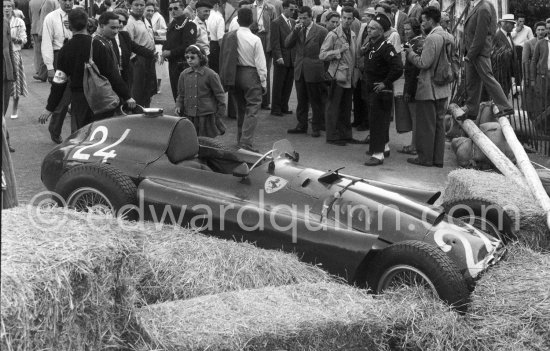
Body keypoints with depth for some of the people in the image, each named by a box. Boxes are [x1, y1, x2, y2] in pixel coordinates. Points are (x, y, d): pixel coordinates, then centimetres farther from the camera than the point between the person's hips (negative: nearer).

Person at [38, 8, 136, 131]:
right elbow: (112, 75, -11)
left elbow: (59, 82, -3)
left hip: (77, 99, 3)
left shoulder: (65, 49, -3)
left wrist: (50, 108, 4)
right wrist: (127, 97, -4)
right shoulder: (99, 46, -12)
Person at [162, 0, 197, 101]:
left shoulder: (189, 24, -12)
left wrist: (170, 53, -19)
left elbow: (188, 46, -20)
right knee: (175, 90, 14)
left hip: (183, 65, -8)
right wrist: (164, 50, 3)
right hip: (172, 63, 8)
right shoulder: (171, 24, 16)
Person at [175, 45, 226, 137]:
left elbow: (220, 95, -2)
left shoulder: (210, 74, -7)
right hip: (188, 115, 4)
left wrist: (219, 114, -3)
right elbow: (181, 93, 16)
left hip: (206, 116, -4)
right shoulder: (184, 74, 5)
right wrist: (178, 106, 0)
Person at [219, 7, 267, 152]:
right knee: (252, 109, -3)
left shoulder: (229, 36, -1)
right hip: (250, 75, -5)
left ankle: (241, 139, 29)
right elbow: (260, 64, -9)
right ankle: (246, 143, -13)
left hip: (235, 74, 5)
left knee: (241, 108, 19)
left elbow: (226, 58, 6)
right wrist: (263, 83, 1)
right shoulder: (255, 40, -13)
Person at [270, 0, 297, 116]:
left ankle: (284, 107, 18)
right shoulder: (276, 23, -5)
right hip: (281, 60, -6)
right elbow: (275, 42, -10)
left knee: (288, 85, 8)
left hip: (292, 59, 6)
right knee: (278, 85, 2)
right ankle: (275, 109, 9)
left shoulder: (293, 22, 14)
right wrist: (279, 57, -18)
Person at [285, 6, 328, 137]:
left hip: (314, 71, -5)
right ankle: (301, 125, 24)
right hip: (299, 71, 5)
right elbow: (287, 45, 0)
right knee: (301, 101, 14)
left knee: (316, 101, 4)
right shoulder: (298, 30, 8)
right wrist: (295, 31, -12)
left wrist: (323, 70, -7)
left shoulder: (321, 31, -7)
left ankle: (317, 127, 13)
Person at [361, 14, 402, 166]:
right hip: (369, 89, 9)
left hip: (380, 90, -9)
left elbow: (398, 69, -25)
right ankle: (384, 146, 33)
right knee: (378, 120, 19)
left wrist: (385, 83, -20)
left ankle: (378, 154, -5)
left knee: (377, 121, -8)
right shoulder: (369, 45, 8)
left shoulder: (386, 47, -18)